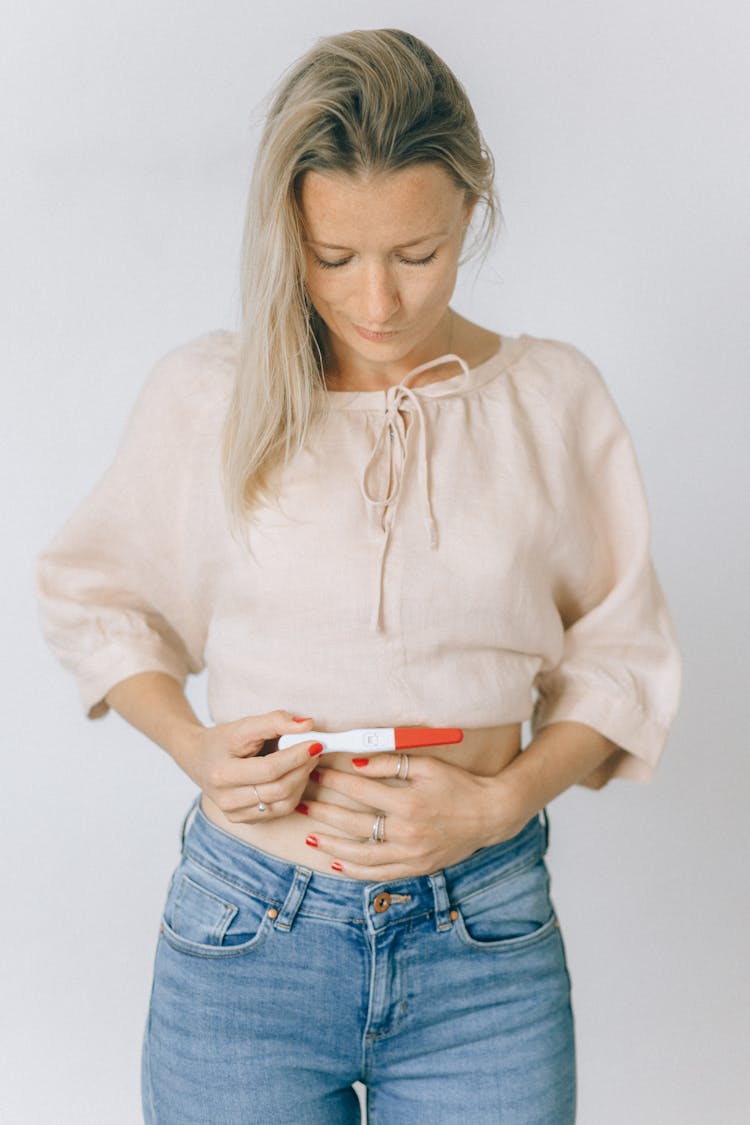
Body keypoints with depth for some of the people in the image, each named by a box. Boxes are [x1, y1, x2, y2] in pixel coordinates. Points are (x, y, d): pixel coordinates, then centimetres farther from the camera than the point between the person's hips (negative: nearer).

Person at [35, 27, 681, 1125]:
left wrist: (501, 801, -10)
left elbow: (619, 656, 6)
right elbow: (91, 595, 10)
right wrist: (192, 745, -6)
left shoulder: (555, 399, -1)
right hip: (246, 938, 0)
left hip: (486, 951, 1)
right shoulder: (204, 395, -3)